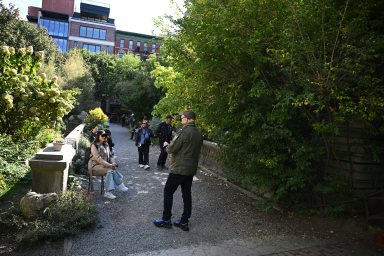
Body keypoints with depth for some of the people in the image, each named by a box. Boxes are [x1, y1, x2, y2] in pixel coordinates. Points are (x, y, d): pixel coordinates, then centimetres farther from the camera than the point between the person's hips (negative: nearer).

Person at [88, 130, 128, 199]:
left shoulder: (106, 145, 11)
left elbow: (110, 156, 14)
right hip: (95, 166, -7)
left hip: (104, 165, 7)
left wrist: (113, 163, -7)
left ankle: (108, 192, -26)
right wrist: (109, 165, -26)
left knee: (111, 171, -25)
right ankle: (120, 184, -15)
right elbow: (98, 159, -20)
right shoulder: (94, 146, -12)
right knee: (111, 170, -29)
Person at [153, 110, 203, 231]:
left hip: (179, 169, -7)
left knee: (168, 192, 8)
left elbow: (171, 149, -17)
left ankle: (166, 219, 15)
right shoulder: (198, 133, 6)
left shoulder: (184, 132, -19)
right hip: (191, 169, 8)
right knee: (187, 194, 12)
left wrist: (166, 145, 5)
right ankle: (184, 222, 19)